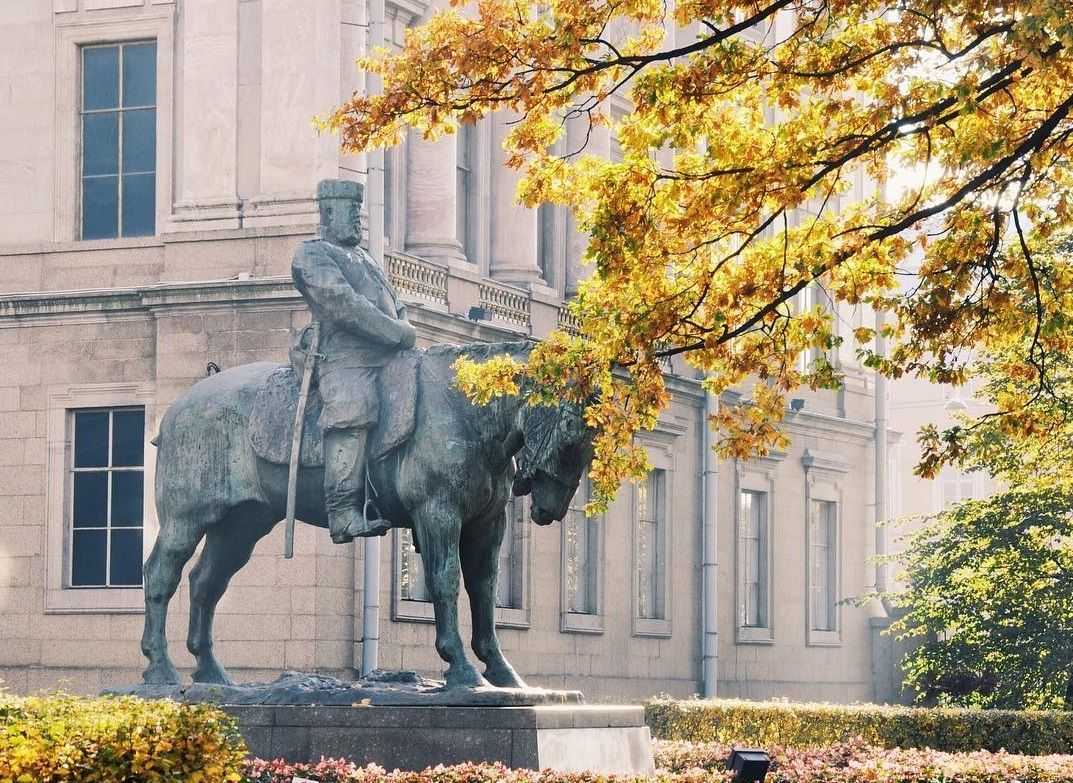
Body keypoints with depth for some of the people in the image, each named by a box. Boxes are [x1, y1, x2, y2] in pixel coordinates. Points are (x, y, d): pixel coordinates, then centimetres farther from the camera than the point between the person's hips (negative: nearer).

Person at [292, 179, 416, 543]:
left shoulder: (365, 259, 31)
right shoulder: (313, 254, 3)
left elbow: (395, 306, 32)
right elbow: (343, 305, -10)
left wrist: (405, 333, 9)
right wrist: (398, 334, -11)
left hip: (387, 359, 9)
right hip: (346, 359, -9)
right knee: (353, 407, -29)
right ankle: (343, 514, -36)